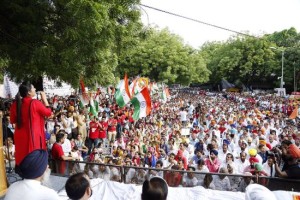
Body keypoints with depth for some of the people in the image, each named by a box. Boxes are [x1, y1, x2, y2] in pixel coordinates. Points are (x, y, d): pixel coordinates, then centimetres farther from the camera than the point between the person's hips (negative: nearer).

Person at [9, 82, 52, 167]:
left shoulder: (15, 104, -1)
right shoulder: (35, 103, -17)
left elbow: (13, 120, 11)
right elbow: (48, 113, -2)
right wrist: (44, 99, 3)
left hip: (20, 136, 5)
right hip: (34, 135, -5)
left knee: (22, 157, 17)